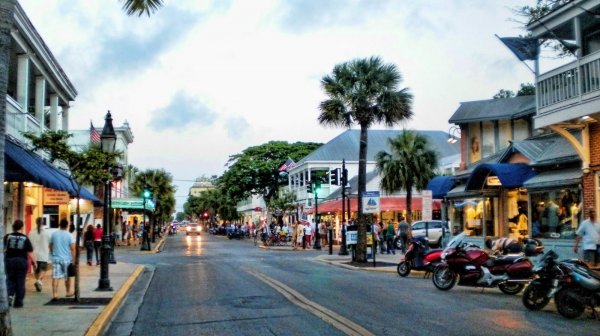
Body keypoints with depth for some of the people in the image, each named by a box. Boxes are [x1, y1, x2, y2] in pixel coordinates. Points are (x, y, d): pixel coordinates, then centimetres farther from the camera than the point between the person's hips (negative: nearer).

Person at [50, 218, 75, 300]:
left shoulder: (54, 234, 3)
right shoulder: (69, 235, -6)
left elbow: (50, 246, 14)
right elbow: (73, 248, -10)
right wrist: (74, 259, -3)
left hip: (56, 258, 1)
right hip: (66, 259, -1)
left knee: (55, 277, -5)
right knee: (67, 277, 16)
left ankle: (55, 294, -16)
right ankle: (68, 292, 30)